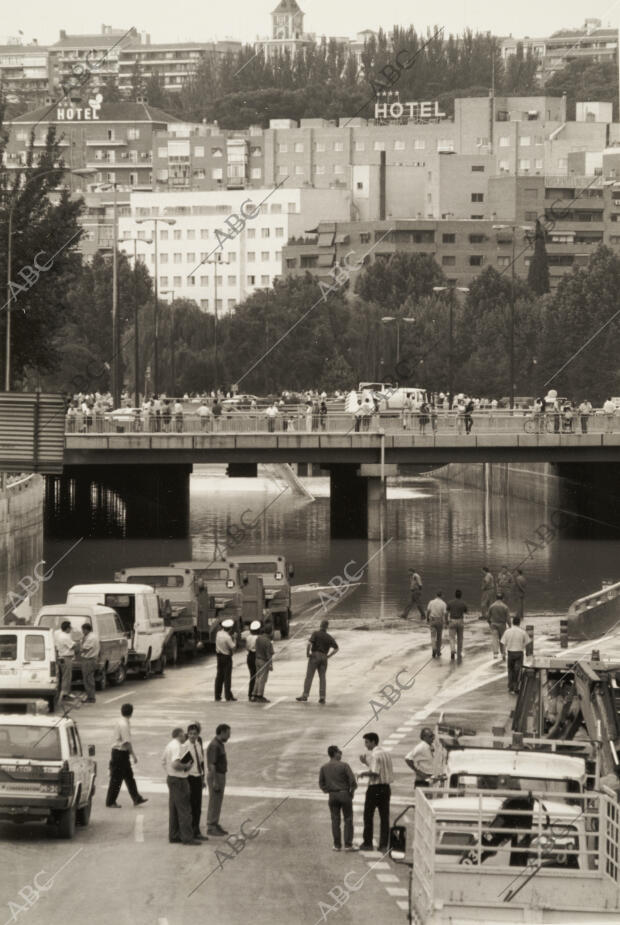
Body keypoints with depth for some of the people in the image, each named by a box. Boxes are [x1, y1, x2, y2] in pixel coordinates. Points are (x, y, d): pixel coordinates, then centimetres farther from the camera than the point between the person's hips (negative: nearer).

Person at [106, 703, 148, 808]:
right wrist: (133, 755, -15)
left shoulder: (119, 722, 9)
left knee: (129, 777, 15)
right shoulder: (124, 725, -21)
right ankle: (110, 802, 6)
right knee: (116, 779, -1)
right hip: (121, 753, -10)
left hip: (117, 751, 10)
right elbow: (127, 742, -22)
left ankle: (136, 799, 22)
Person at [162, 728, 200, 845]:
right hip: (179, 780, -10)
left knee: (173, 809, 14)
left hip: (171, 778, 10)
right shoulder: (177, 747, -19)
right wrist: (186, 766, -15)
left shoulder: (169, 745, 12)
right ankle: (187, 837, -5)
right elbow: (175, 764, -29)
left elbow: (163, 761, 21)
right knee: (184, 809, -6)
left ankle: (173, 836, 18)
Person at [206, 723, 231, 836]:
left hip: (220, 776, 10)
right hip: (215, 777, -10)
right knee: (214, 802, -5)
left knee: (218, 801, 13)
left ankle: (215, 825, 19)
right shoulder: (214, 745, -20)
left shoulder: (220, 744, 13)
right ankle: (210, 828, 0)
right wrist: (215, 782, -24)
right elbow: (211, 764, -22)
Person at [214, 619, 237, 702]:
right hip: (227, 657, -7)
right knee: (227, 676, -1)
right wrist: (233, 639, -4)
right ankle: (228, 695, 0)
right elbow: (233, 647, -17)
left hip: (219, 655, 7)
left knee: (219, 676, 12)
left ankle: (217, 695, 13)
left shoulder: (218, 633, -2)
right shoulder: (227, 637, -23)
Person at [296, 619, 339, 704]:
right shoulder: (329, 637, 11)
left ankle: (305, 695, -10)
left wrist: (308, 652, -5)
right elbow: (336, 648, 7)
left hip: (315, 655, -4)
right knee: (322, 677, 5)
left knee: (309, 676, -3)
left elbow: (310, 643, -17)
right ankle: (322, 697, -4)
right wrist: (328, 655, 11)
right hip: (324, 657, 4)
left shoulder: (316, 633, -2)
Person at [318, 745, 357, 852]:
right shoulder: (343, 765, -10)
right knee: (348, 820, 3)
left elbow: (321, 783, 5)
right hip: (344, 794, -4)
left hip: (332, 795, 4)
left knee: (335, 821, 8)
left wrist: (328, 791, 14)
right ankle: (348, 845, -1)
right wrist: (352, 791, 3)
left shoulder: (324, 768, 3)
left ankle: (337, 845, 7)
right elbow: (352, 780, -12)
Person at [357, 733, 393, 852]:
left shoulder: (374, 755, -14)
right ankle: (384, 845, 4)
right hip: (386, 787, 8)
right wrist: (366, 762, 17)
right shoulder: (386, 753, 13)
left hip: (375, 788, -8)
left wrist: (363, 774, -7)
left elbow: (375, 773, -22)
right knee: (384, 817, 6)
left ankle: (368, 843, 7)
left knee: (368, 816, 4)